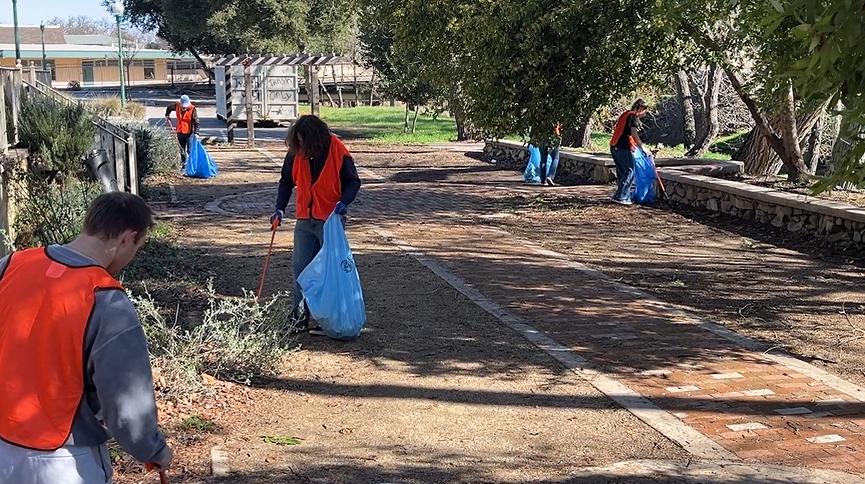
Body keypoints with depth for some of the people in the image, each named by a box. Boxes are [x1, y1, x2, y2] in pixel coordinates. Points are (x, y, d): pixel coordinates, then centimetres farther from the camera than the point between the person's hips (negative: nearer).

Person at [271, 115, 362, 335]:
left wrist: (344, 201, -24)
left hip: (331, 219, -4)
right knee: (300, 266, 5)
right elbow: (286, 182, 11)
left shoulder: (337, 151, -13)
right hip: (304, 219, 4)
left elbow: (352, 181, -6)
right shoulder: (295, 154, -2)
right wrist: (280, 208, -1)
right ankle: (300, 314, 14)